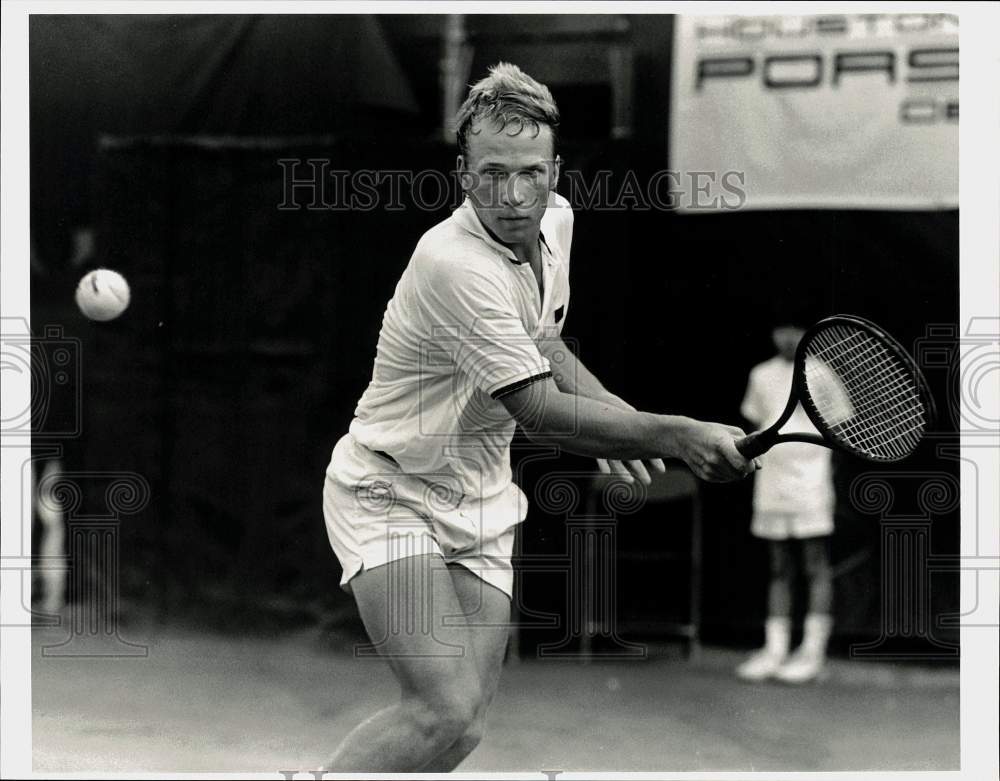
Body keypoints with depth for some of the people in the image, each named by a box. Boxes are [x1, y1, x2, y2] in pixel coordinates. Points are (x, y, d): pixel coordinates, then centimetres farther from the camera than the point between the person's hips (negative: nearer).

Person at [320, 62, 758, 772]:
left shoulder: (557, 219, 0)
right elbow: (540, 413, -30)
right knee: (447, 708, -23)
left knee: (467, 724, -1)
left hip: (480, 498, 8)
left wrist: (615, 414, 2)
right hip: (390, 494, -8)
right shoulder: (453, 263, -27)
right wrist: (675, 434, -35)